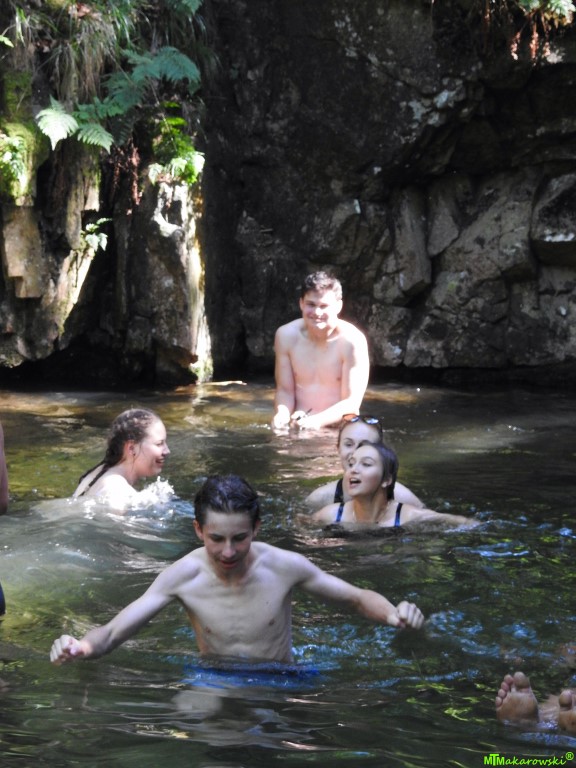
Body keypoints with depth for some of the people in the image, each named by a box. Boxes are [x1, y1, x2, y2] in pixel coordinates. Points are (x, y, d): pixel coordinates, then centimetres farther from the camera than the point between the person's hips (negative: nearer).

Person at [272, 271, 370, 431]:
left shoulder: (352, 341, -13)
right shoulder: (286, 336, -3)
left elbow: (352, 401, -14)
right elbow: (284, 390, 2)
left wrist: (318, 421, -30)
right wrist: (281, 414, -20)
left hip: (339, 428, -2)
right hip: (296, 427, 2)